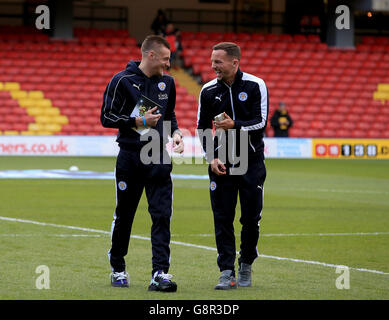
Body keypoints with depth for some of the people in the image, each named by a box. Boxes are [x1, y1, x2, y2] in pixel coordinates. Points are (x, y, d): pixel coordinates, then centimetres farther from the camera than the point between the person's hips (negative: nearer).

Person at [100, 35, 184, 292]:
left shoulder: (167, 82, 10)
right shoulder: (122, 81, -6)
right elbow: (107, 117, -8)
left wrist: (176, 132, 5)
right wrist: (139, 121, -15)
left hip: (159, 159, 4)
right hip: (130, 157, -3)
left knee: (162, 215, -8)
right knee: (124, 215, 8)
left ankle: (160, 273, -12)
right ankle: (118, 269, 26)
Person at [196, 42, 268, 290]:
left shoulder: (256, 86, -6)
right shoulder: (208, 90, 2)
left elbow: (261, 122, -10)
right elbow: (202, 128, 9)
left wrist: (235, 125, -25)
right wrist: (212, 158, -3)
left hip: (252, 161, -2)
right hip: (221, 163, 2)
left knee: (251, 218, 1)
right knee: (223, 218, -4)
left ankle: (246, 266, 20)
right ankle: (227, 273, -2)